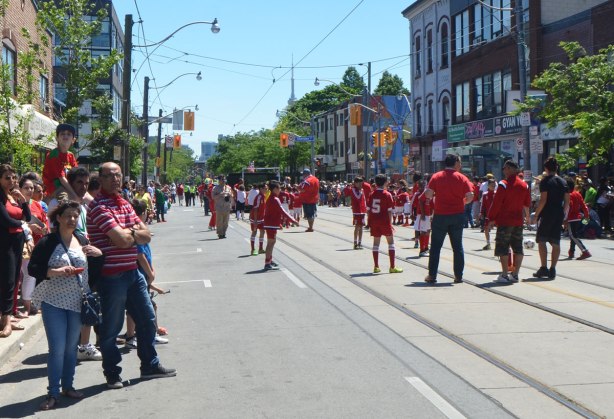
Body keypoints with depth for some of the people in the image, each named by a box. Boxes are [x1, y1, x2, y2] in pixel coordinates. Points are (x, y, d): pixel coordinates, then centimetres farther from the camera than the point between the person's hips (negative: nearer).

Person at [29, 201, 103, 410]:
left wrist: (99, 253, -5)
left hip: (77, 301, 4)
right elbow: (32, 269, -9)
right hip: (54, 301, -4)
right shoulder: (47, 242, -7)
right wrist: (55, 272, -22)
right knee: (57, 348, -5)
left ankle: (68, 385, 27)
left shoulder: (82, 240, 7)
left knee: (72, 346, 12)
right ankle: (53, 393, 5)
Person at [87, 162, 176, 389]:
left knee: (147, 319, 16)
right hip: (111, 275, -9)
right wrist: (135, 233, -2)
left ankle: (150, 365, 31)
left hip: (132, 271, 9)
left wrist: (128, 232, -12)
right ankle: (112, 374, 19)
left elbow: (146, 235, 7)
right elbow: (121, 240, -23)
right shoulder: (98, 206, -14)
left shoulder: (125, 204, 13)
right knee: (111, 327, 4)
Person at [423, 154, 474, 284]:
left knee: (435, 246, 6)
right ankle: (458, 276, 9)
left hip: (440, 215, 0)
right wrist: (462, 202, 12)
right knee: (457, 246, 9)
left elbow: (429, 194, -8)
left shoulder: (436, 177, -1)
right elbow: (470, 196, -8)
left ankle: (432, 275, 6)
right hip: (458, 215, 0)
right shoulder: (462, 178, -2)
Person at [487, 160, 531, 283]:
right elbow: (527, 204, 16)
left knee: (503, 249, -2)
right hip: (519, 221, 6)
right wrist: (527, 217, 32)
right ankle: (515, 274, 13)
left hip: (504, 221, -6)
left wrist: (491, 219, -6)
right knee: (518, 248, 11)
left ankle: (504, 275, -6)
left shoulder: (503, 184, -13)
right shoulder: (524, 185, 7)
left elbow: (496, 203, -13)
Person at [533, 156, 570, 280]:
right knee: (555, 243, 6)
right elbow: (567, 201, 9)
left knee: (541, 241, 1)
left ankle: (544, 268, -5)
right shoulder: (563, 182, 10)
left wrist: (536, 214, -9)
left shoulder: (545, 181, -7)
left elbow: (543, 200, -14)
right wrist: (563, 214, 17)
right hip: (559, 215, 6)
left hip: (547, 214, -6)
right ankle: (552, 270, 6)